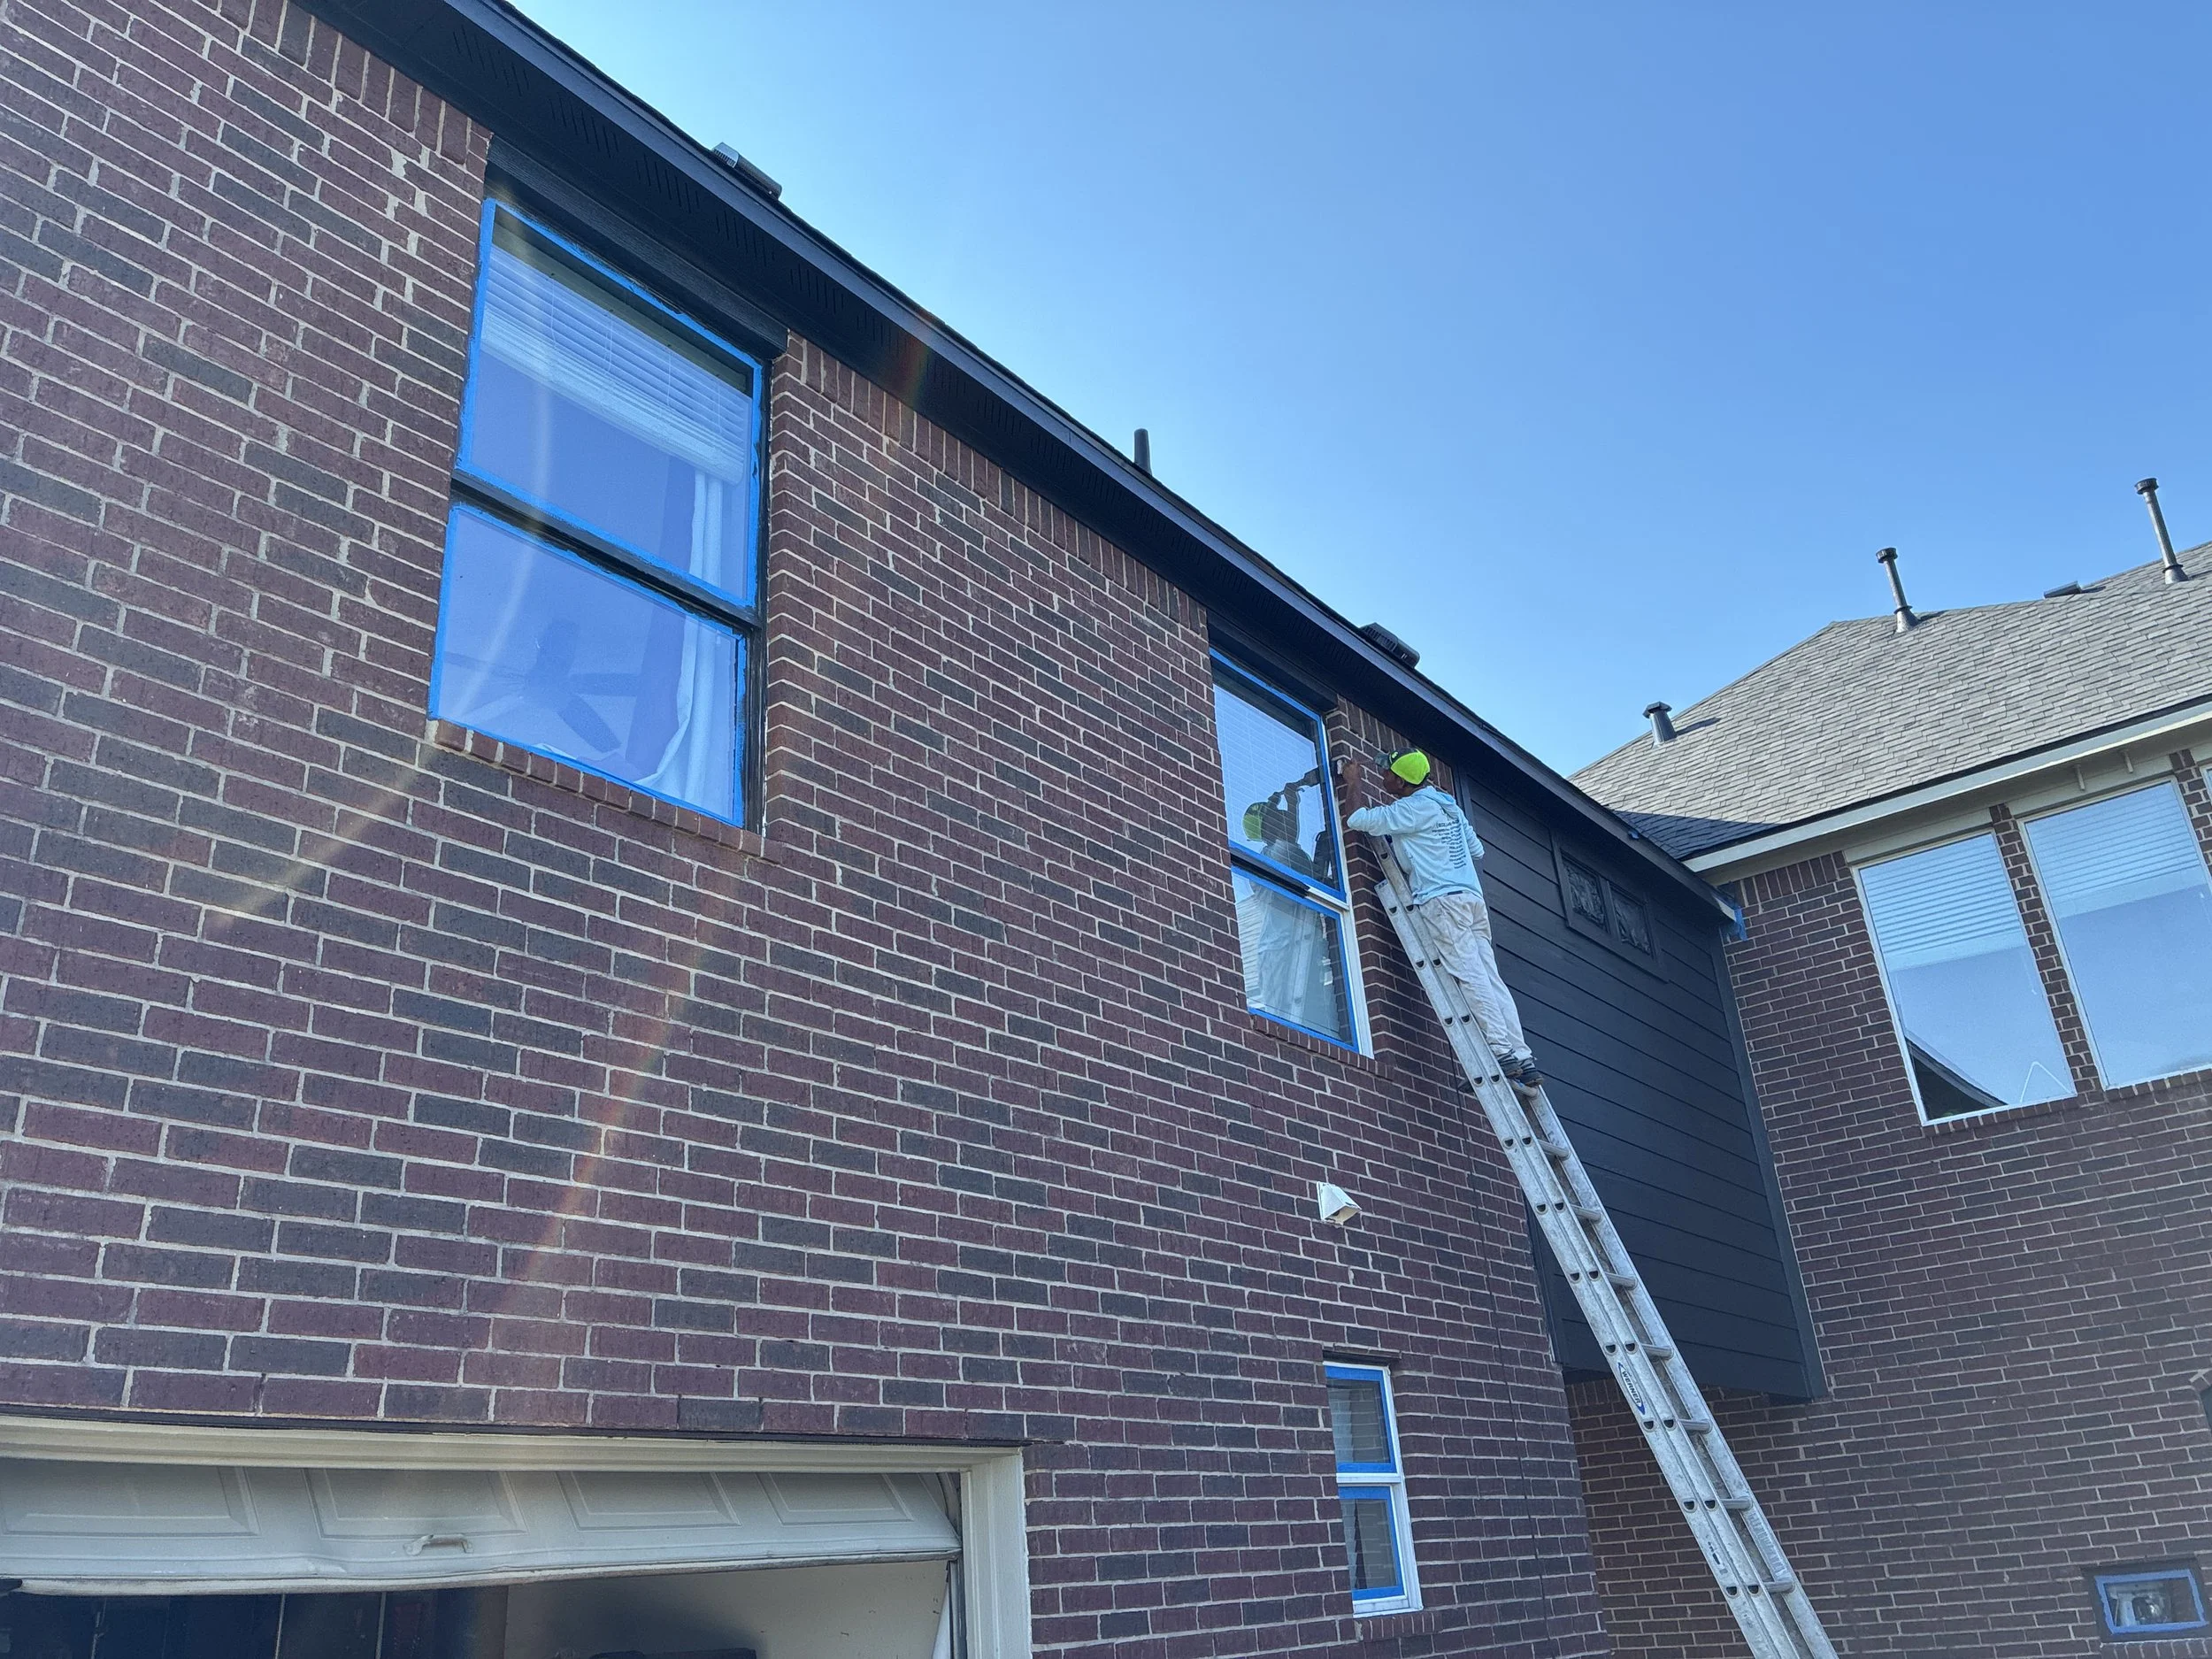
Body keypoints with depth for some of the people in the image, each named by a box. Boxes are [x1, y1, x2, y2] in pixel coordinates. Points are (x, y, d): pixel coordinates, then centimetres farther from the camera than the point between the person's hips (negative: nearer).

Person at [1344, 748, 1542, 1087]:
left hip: (1442, 900, -8)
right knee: (1491, 979, 2)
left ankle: (1503, 1051, -20)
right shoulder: (1447, 804, 22)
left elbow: (1357, 820, -7)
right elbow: (1476, 849, 30)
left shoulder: (1412, 808, -5)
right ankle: (1524, 1059, -4)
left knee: (1470, 976, -13)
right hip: (1473, 897, 8)